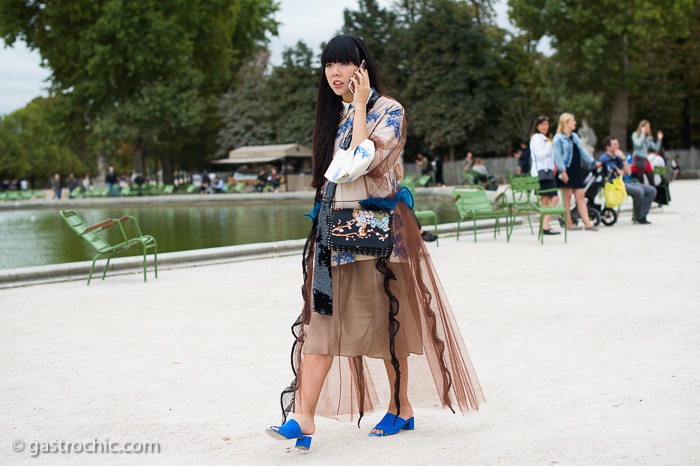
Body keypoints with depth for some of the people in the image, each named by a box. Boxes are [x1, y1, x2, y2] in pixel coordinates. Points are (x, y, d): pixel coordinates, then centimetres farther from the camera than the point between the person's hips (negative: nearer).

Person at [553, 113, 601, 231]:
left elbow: (582, 152, 25)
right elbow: (557, 156, -12)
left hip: (577, 170, 7)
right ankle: (568, 223, 5)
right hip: (567, 170, -7)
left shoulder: (575, 137, 18)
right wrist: (562, 171, -20)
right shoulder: (558, 138, -6)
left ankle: (587, 222, -1)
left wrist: (594, 162, 24)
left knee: (580, 196, 2)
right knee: (567, 197, -1)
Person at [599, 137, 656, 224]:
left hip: (624, 183, 9)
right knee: (639, 191, -31)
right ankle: (638, 217, -13)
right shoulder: (605, 158, -9)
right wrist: (621, 172, 6)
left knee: (652, 190, -2)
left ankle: (643, 215, -8)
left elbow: (628, 172, 8)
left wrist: (623, 158, 1)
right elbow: (619, 174, -16)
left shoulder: (617, 157, 18)